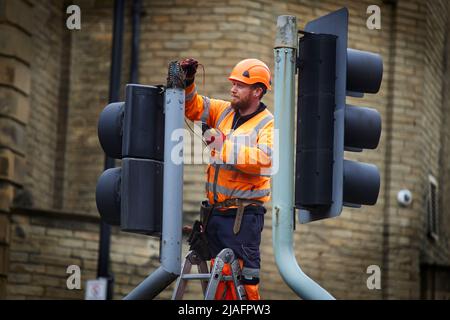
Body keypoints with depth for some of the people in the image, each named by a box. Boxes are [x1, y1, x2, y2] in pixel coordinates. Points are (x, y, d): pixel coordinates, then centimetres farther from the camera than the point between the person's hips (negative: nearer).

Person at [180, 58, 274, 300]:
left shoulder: (269, 125, -9)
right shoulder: (224, 111, 11)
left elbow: (262, 158, -25)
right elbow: (193, 107, 17)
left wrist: (223, 144, -25)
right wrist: (187, 83, -1)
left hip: (244, 214, -7)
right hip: (216, 210, 7)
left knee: (244, 274, -9)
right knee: (220, 275, 11)